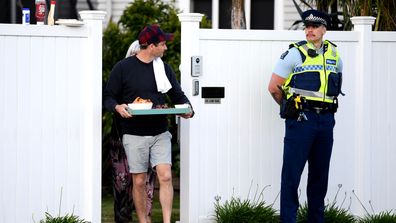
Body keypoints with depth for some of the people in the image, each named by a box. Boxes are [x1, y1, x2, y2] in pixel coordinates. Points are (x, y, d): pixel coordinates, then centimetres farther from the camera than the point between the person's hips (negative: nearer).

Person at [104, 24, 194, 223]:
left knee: (165, 177, -11)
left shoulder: (164, 68, 9)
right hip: (134, 135, -2)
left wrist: (187, 109, -6)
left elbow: (178, 95, 16)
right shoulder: (123, 68, -3)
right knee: (139, 182, 3)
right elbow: (108, 97, 1)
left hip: (160, 134, 3)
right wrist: (118, 107, -21)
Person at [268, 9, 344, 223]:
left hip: (325, 121, 5)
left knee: (320, 173, 11)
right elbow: (273, 87, -2)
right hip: (301, 120, -5)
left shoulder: (334, 54, 12)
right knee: (292, 173, -6)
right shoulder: (295, 53, -4)